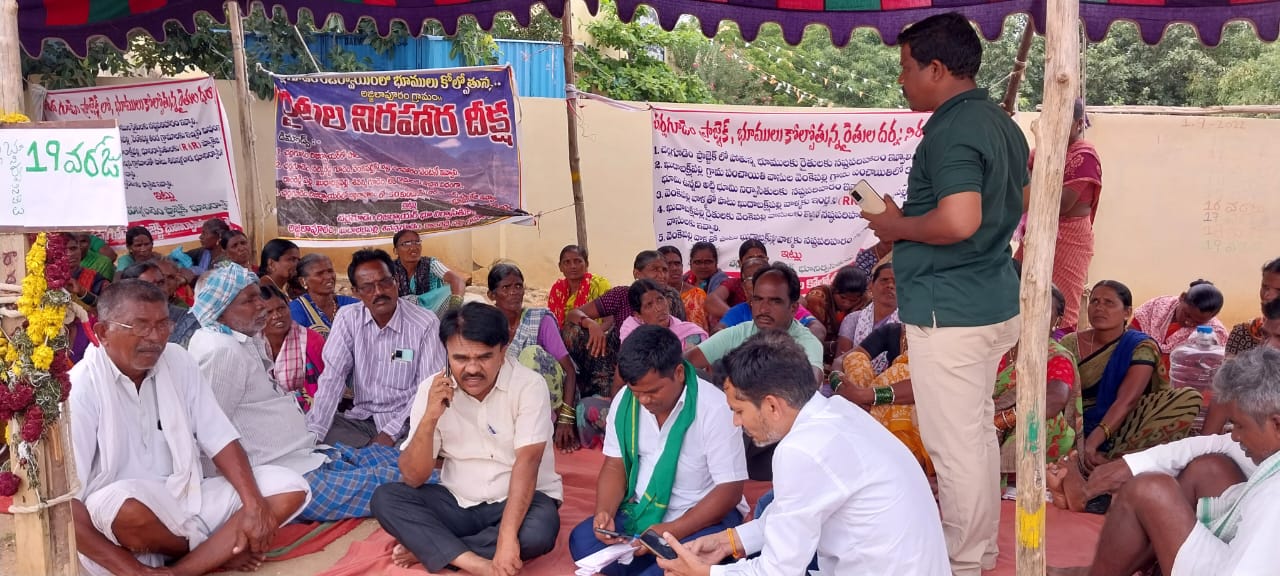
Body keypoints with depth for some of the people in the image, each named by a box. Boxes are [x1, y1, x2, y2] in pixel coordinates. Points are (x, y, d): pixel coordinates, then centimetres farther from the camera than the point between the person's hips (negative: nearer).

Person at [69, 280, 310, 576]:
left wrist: (254, 505, -15)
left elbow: (220, 440, 1)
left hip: (186, 500, 5)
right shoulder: (82, 387, -15)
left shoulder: (177, 361, 2)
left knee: (290, 488, -10)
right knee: (123, 503, -38)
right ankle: (219, 550, -7)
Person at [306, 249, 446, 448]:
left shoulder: (426, 323, -7)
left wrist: (391, 433, -19)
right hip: (361, 419, 4)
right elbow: (332, 378, -5)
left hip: (405, 421, -4)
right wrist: (314, 434, -18)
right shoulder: (347, 318, 2)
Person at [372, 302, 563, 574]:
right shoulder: (431, 389, -8)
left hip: (519, 499, -3)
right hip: (458, 502, 3)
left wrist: (507, 536, -36)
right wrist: (429, 418, -26)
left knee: (539, 531, -34)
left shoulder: (529, 385, -16)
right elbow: (413, 478, -10)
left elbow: (527, 462, -25)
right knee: (385, 498, -17)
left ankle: (425, 547, -17)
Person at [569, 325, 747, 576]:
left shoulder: (715, 408, -20)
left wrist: (672, 531, -29)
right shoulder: (624, 400, -4)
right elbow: (615, 465, 4)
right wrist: (604, 513, -17)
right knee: (582, 540, -18)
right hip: (643, 510, 5)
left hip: (702, 515, -5)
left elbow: (730, 490, -19)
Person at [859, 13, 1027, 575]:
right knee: (978, 433, 20)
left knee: (954, 445, 0)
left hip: (948, 312, -11)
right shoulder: (1001, 124, 13)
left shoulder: (952, 130, -19)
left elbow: (958, 221, -31)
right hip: (993, 302, 11)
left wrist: (898, 226, -13)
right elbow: (1019, 204, 24)